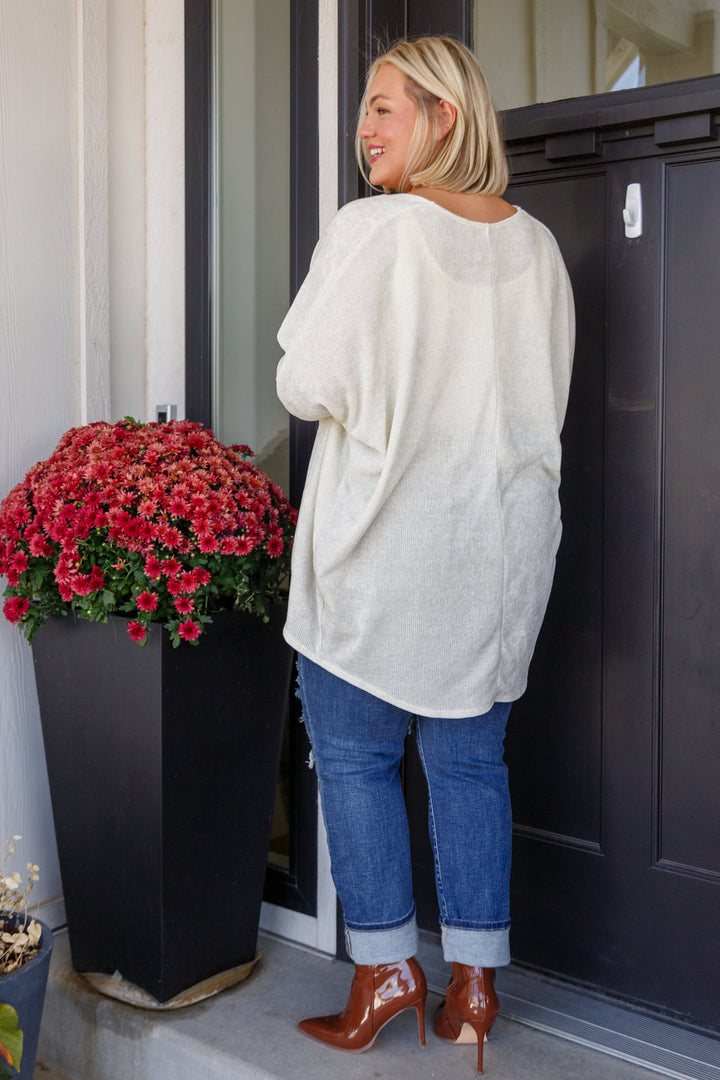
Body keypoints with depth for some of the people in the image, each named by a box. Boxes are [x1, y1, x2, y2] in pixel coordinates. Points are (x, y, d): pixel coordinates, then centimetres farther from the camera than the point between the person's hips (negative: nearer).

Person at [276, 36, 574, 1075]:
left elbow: (308, 385, -13)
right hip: (501, 548, 6)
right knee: (470, 760, 13)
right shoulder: (537, 244, 7)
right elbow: (548, 398, 14)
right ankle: (474, 982, 21)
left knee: (354, 757, 10)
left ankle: (385, 970, 18)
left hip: (380, 543, -5)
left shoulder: (371, 228, -11)